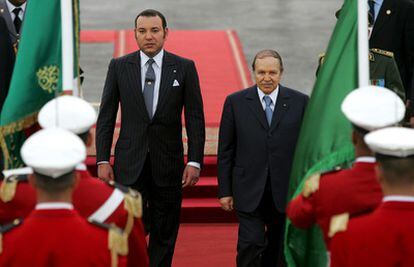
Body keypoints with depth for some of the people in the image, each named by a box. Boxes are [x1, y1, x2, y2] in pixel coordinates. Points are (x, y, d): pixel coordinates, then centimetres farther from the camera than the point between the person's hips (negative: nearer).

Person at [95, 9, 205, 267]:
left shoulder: (184, 67, 0)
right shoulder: (119, 66, 2)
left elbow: (195, 118, 0)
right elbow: (106, 117, 4)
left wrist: (195, 161, -7)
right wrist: (102, 160, -2)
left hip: (168, 163, 0)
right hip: (130, 163, 0)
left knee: (165, 234, 8)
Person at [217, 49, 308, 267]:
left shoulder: (300, 102, 1)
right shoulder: (235, 102, 0)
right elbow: (225, 151, 3)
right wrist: (225, 191, 0)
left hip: (287, 191, 1)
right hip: (249, 191, -1)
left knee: (279, 248, 12)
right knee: (250, 243, -11)